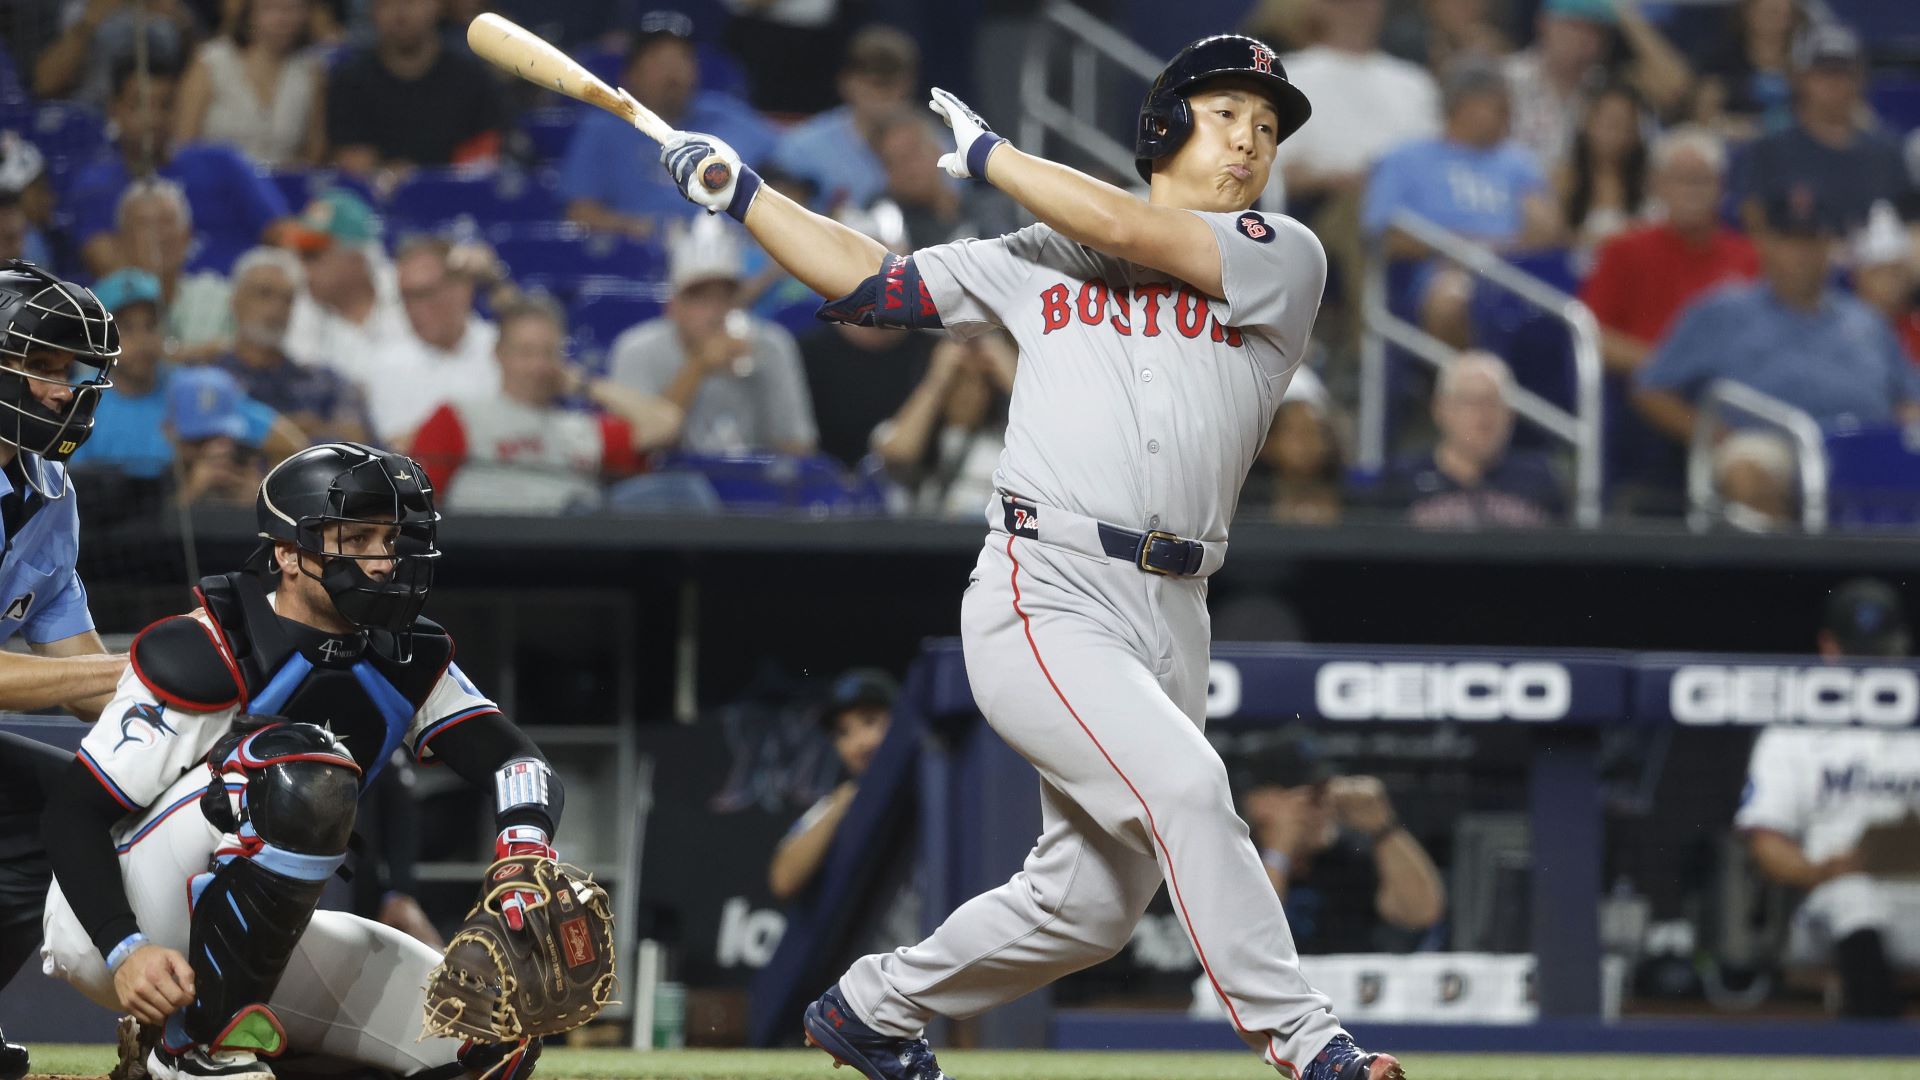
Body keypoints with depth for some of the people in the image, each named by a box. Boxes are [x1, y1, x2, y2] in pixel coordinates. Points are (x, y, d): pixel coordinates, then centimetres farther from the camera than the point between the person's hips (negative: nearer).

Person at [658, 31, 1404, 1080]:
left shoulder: (1283, 258, 6)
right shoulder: (1042, 258, 13)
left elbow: (1132, 235, -8)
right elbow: (872, 283, 18)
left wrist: (990, 154, 3)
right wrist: (738, 190, 11)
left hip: (1170, 619, 3)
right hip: (1041, 601, -3)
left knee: (1087, 909, 9)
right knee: (1183, 786, -26)